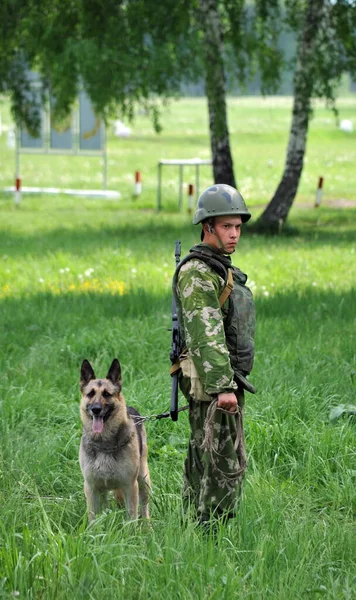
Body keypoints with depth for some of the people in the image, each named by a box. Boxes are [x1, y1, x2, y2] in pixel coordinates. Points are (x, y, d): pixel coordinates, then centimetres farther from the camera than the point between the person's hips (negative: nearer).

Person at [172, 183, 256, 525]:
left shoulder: (219, 269, 18)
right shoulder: (197, 273, -15)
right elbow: (205, 335, -24)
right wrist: (223, 387, -29)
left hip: (226, 378, 10)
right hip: (213, 381, -10)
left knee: (203, 461, 13)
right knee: (225, 464, -11)